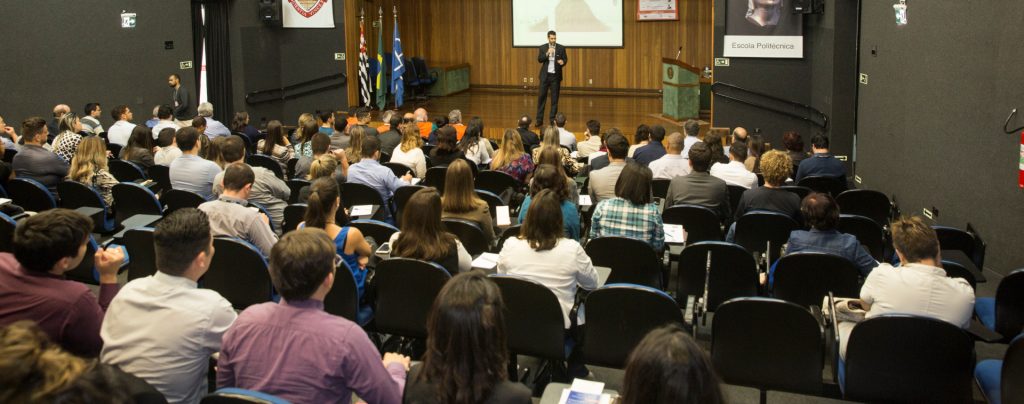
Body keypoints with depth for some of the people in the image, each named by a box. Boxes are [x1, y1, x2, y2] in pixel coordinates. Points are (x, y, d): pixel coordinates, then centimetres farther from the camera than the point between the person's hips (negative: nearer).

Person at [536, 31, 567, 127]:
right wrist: (547, 53, -21)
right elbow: (539, 60, -6)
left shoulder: (561, 48, 2)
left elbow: (565, 59, 2)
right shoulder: (542, 48, 2)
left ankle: (552, 119, 10)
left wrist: (562, 61, -21)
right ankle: (539, 119, 4)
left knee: (555, 98, 3)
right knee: (542, 97, 0)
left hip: (556, 76, 0)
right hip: (545, 75, 0)